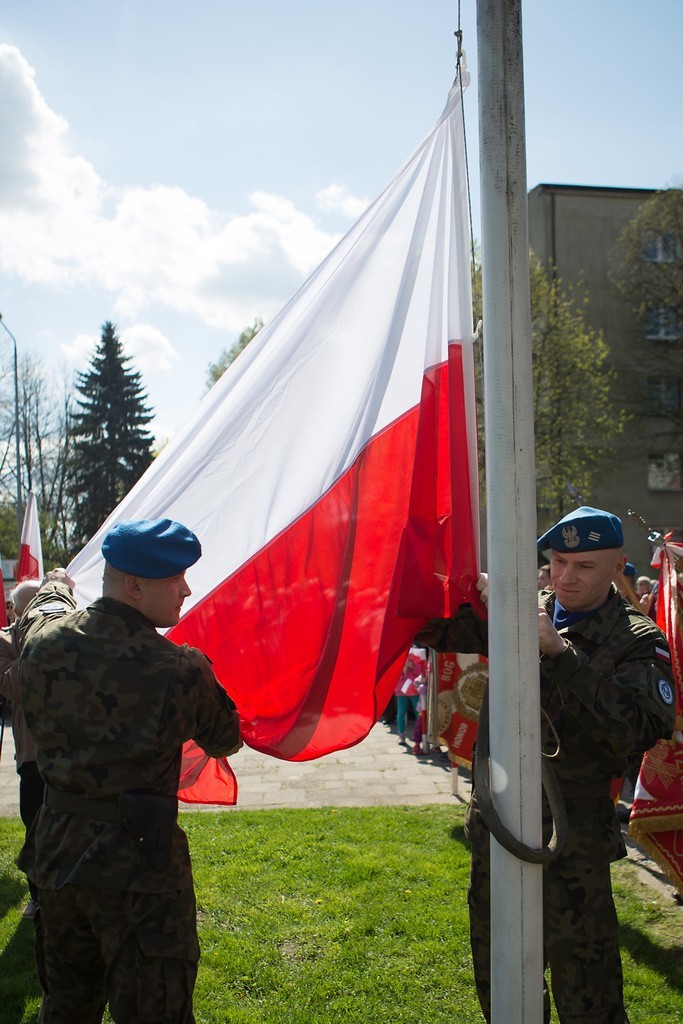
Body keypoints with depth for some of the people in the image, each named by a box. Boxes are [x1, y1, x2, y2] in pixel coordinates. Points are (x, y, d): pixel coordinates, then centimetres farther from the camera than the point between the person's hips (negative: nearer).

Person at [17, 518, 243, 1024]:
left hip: (57, 848, 6)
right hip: (138, 863, -6)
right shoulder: (180, 670, -20)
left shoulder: (42, 641, -5)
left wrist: (56, 585, 43)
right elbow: (226, 741, -1)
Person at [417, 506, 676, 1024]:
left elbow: (635, 731, -22)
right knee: (495, 963, 21)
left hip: (573, 828, -4)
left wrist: (561, 655, -26)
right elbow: (432, 627, 1)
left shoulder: (637, 641, -8)